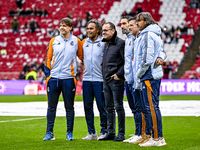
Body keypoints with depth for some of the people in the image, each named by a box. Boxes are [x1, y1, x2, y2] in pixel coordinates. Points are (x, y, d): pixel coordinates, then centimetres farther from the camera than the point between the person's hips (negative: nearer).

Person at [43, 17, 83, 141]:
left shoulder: (77, 42, 3)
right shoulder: (54, 41, 7)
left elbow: (82, 57, 12)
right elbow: (48, 58, 10)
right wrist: (47, 74, 3)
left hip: (69, 78, -2)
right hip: (54, 78, 2)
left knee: (69, 107, 3)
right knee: (51, 107, 4)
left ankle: (70, 133, 11)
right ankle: (49, 133, 11)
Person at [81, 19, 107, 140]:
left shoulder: (103, 43, -3)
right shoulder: (84, 42, 11)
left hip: (99, 80, -5)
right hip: (86, 79, 5)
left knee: (102, 107, -2)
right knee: (88, 106, 6)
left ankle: (104, 132, 6)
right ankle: (91, 133, 13)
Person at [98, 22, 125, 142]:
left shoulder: (121, 43, -10)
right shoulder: (106, 44, 16)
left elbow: (126, 61, -15)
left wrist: (119, 74, -17)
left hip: (116, 80, -8)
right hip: (106, 80, 8)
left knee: (118, 107, -5)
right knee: (109, 108, 11)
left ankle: (121, 134, -1)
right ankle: (111, 133, 17)